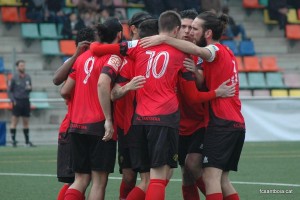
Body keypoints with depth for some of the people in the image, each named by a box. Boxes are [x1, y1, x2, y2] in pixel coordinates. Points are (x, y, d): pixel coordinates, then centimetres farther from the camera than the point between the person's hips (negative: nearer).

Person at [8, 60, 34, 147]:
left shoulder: (28, 77, 9)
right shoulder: (14, 78, -3)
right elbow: (9, 91, 0)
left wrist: (29, 88, -7)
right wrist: (13, 100, -11)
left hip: (26, 101, 4)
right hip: (17, 101, -4)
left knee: (26, 122, 7)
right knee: (14, 122, -4)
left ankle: (27, 141, 12)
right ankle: (13, 141, -1)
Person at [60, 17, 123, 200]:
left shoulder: (83, 56, 13)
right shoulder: (114, 57, -6)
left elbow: (65, 91, 11)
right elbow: (102, 84, -24)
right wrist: (108, 119, -22)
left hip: (77, 125, 6)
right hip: (99, 125, -6)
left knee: (81, 179, 10)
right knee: (99, 180, 0)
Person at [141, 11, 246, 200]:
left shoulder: (216, 50, -6)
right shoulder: (227, 53, 20)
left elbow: (197, 50, -30)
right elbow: (205, 84, 16)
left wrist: (164, 39, -29)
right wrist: (194, 71, -1)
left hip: (221, 122, -9)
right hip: (237, 123, 9)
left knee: (210, 176, -12)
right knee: (222, 179, 12)